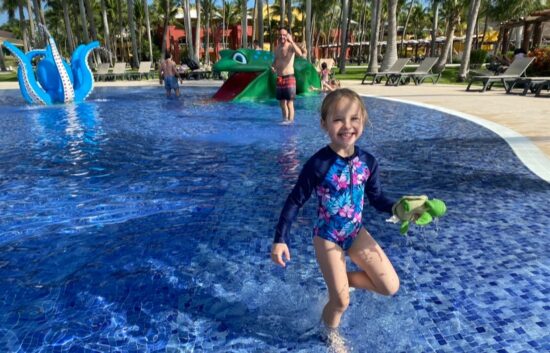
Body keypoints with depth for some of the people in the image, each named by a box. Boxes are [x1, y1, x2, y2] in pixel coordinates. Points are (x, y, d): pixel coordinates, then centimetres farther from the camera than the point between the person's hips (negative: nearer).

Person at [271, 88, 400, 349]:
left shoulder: (368, 161, -9)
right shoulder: (318, 164, -23)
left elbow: (376, 198, 2)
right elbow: (295, 201, -16)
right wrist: (280, 239, -18)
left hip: (356, 232, 5)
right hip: (327, 237, -4)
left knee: (390, 286, 3)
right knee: (341, 302, 5)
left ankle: (341, 281, 26)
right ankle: (332, 336, 39)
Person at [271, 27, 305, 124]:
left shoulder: (290, 46, -8)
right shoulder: (277, 48, 11)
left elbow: (300, 53, -29)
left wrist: (291, 41, -33)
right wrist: (273, 66, 4)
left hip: (289, 78, -7)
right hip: (279, 79, 7)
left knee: (289, 103, -7)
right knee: (282, 103, 14)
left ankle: (290, 121, -4)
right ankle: (285, 120, 26)